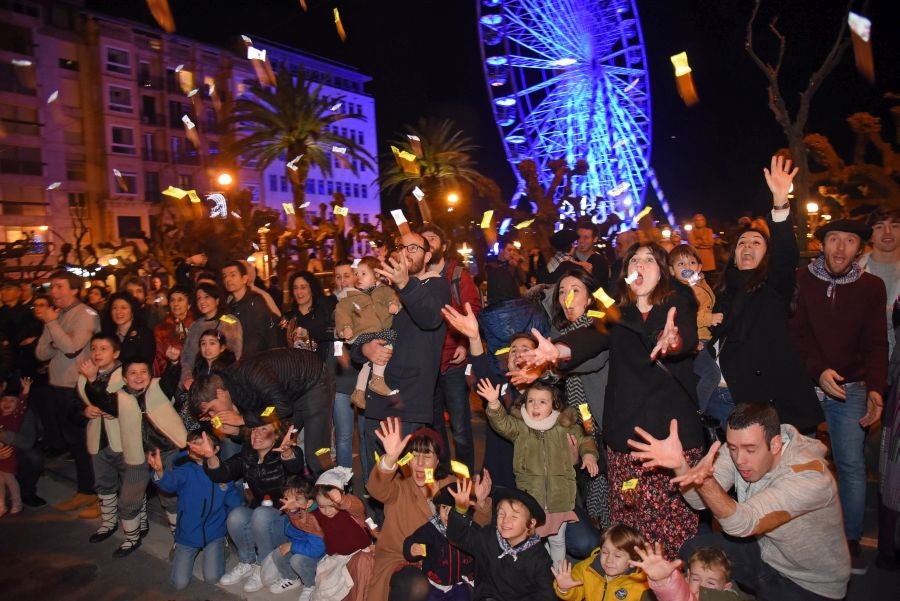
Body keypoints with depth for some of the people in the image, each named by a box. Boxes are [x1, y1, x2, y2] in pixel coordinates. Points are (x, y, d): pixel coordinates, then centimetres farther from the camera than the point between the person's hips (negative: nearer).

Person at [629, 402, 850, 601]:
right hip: (765, 552, 6)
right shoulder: (741, 447, -16)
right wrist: (680, 465, -40)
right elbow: (701, 501, -20)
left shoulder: (809, 477, -33)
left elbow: (742, 524, -40)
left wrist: (706, 480, -57)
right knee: (694, 551, -7)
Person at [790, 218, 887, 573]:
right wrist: (819, 371, -19)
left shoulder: (872, 287, 2)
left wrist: (875, 389, -16)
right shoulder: (800, 281, -2)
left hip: (850, 387, 1)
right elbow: (796, 333, -5)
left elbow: (876, 343, -1)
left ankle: (851, 540, 15)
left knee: (852, 463, -1)